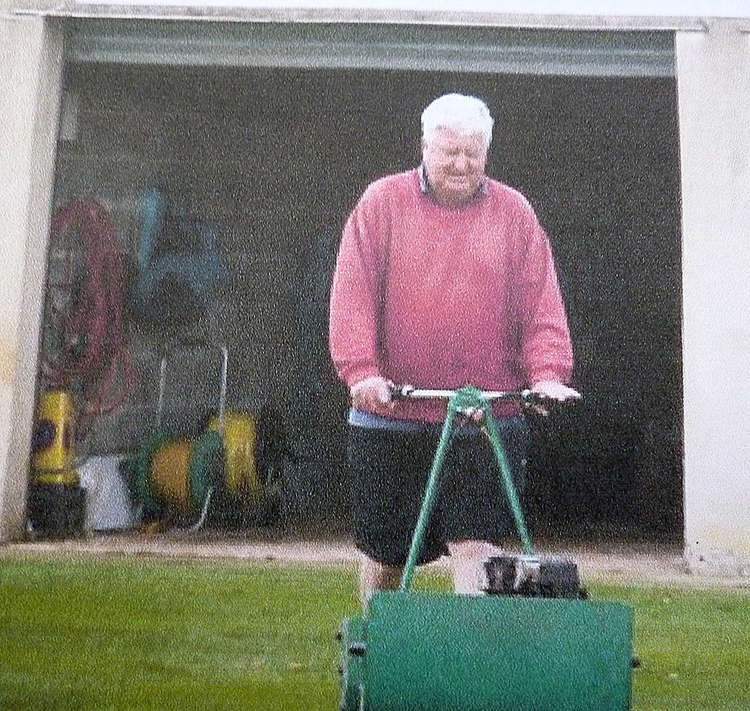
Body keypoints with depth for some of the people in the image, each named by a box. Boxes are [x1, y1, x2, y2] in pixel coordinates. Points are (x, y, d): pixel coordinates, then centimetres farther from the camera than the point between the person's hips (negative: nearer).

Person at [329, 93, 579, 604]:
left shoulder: (515, 213, 8)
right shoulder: (382, 203, 4)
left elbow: (542, 305, 3)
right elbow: (353, 294, -4)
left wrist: (547, 373, -10)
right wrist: (361, 369, -16)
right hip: (390, 415, 0)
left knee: (477, 545, -7)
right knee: (384, 552, 12)